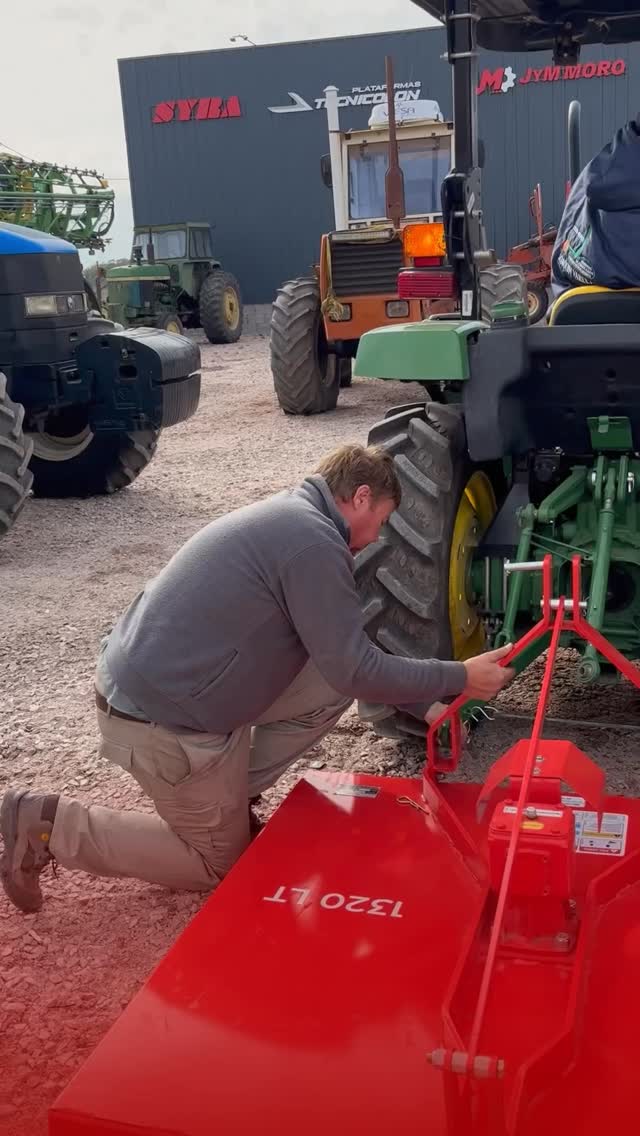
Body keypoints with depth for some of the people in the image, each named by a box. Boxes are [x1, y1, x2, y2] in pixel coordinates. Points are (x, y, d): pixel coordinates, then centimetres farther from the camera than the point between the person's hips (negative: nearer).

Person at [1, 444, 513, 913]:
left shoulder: (291, 515, 12)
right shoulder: (313, 541, -19)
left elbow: (341, 654, 20)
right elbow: (356, 668, -16)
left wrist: (427, 699, 21)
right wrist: (459, 678, -5)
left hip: (149, 682, 10)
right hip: (164, 718, -9)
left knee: (333, 685, 9)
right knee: (219, 863, 11)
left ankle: (228, 792, 17)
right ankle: (47, 824, 7)